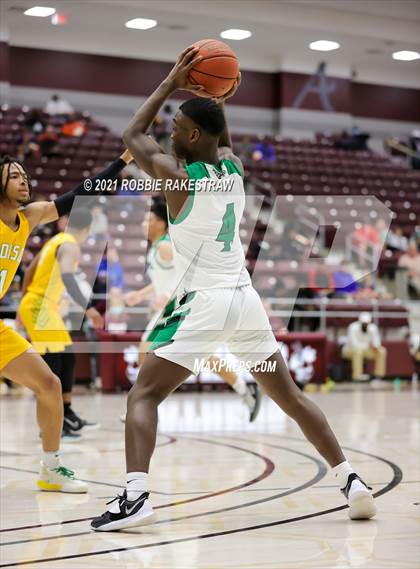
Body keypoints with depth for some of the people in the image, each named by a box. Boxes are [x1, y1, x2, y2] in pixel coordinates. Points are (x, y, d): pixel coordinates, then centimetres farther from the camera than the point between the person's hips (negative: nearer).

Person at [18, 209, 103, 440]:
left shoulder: (56, 240, 15)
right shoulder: (70, 246, -14)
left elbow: (30, 271, 23)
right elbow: (67, 277, -32)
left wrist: (24, 304, 30)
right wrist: (87, 308, -36)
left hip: (42, 306, 10)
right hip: (40, 307, -10)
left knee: (67, 358, 14)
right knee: (52, 363, -10)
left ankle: (67, 415, 21)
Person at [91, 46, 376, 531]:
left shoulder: (176, 175, -8)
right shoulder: (233, 167, 8)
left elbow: (132, 135, 11)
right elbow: (219, 139, 36)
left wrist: (171, 83, 14)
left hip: (203, 304, -6)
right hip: (245, 300, 6)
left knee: (143, 395, -3)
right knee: (290, 397, 18)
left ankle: (135, 496, -20)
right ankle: (350, 481, 17)